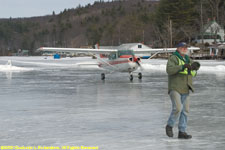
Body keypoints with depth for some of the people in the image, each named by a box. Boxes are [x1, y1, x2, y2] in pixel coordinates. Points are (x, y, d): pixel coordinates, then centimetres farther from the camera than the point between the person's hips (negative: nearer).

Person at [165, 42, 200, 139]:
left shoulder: (187, 60, 16)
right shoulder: (173, 58, -6)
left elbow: (193, 74, 15)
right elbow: (169, 70, -24)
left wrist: (195, 67, -8)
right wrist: (182, 66, -33)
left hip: (185, 89, 7)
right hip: (175, 88, -7)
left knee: (185, 110, 4)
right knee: (177, 108, -19)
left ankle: (182, 132, 9)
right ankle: (169, 126, 3)